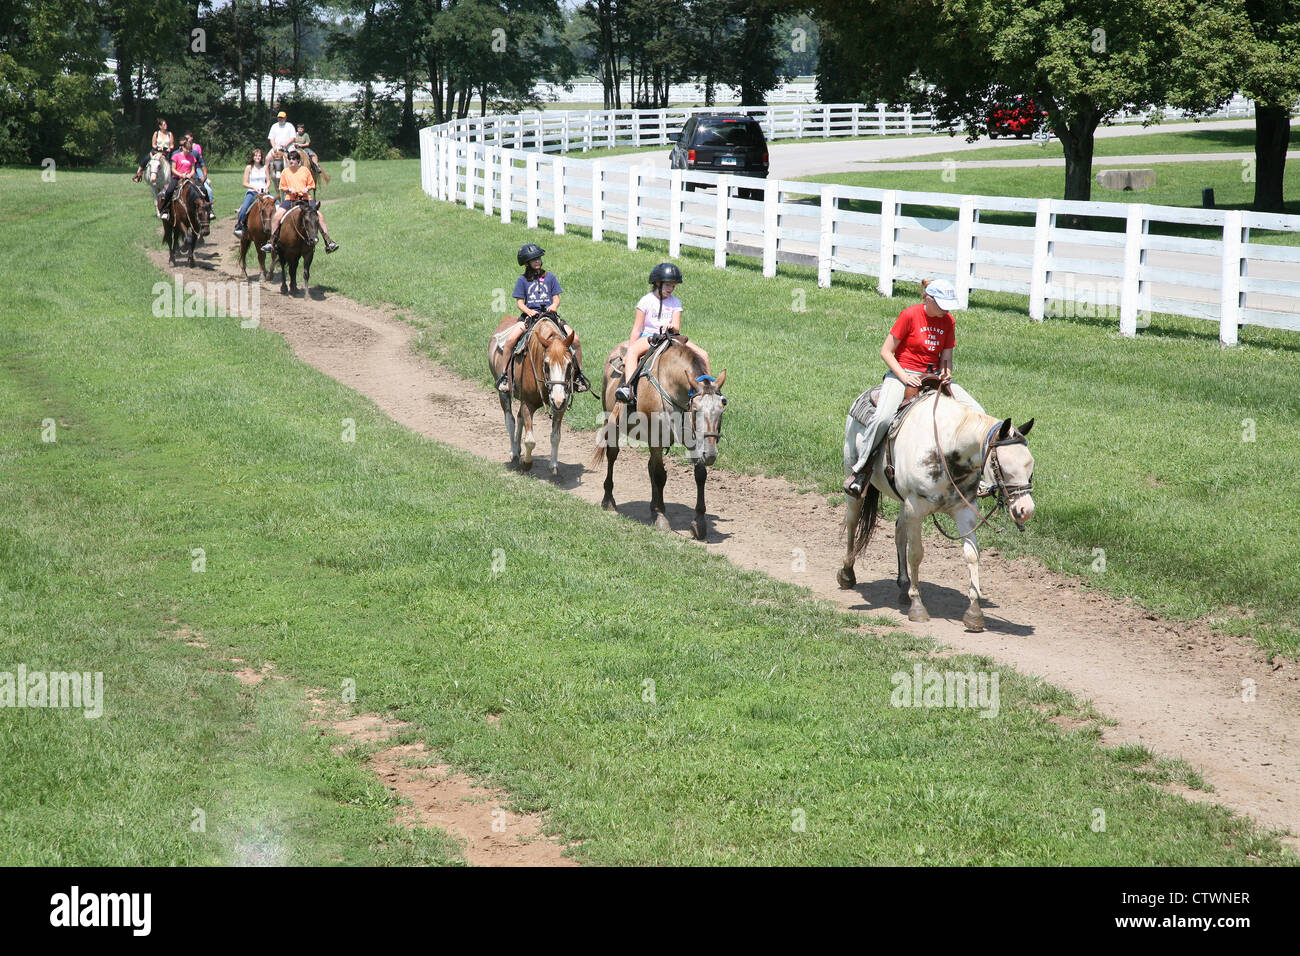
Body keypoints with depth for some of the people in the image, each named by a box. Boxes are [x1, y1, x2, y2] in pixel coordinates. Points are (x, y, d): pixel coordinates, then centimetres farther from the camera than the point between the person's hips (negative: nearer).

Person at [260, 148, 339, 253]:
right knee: (277, 215, -22)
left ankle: (328, 241, -11)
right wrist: (289, 189, -7)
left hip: (305, 197, 0)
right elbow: (282, 187, 13)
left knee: (319, 215, -17)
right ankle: (271, 241, -13)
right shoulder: (285, 172, 9)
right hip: (290, 198, 0)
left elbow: (312, 185, 13)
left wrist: (307, 189, -8)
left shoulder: (305, 170, 8)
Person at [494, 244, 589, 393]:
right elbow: (520, 302, 4)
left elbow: (556, 298, 10)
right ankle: (504, 373, -13)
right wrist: (529, 311, -16)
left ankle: (578, 374, 3)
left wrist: (554, 306, -14)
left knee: (575, 339, -16)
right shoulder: (522, 280, 8)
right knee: (510, 339, -28)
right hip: (529, 316, -1)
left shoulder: (550, 277, 12)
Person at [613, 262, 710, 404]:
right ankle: (628, 387, -54)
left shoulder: (676, 303, 10)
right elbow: (636, 330, -1)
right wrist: (629, 353, -10)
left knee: (703, 355, -12)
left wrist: (672, 328, -28)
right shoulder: (646, 301, 1)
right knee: (632, 351, -38)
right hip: (649, 336, -3)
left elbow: (677, 328, -1)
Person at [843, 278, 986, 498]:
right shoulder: (910, 315, -11)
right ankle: (862, 469, -15)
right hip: (902, 374, -5)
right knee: (882, 417, -32)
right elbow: (886, 351, -8)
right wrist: (904, 377, -19)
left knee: (977, 412, -8)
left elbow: (946, 358, 10)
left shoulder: (948, 321, 4)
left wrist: (946, 372, -14)